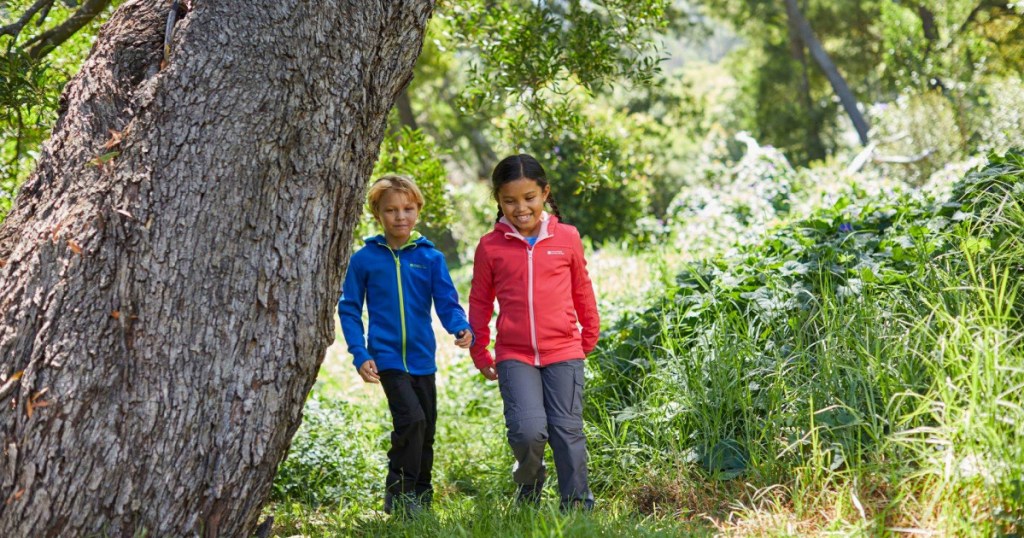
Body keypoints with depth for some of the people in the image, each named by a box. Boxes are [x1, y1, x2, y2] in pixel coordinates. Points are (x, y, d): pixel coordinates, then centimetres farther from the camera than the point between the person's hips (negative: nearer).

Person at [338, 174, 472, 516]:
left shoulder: (431, 258, 1)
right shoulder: (364, 259, -3)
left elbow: (447, 303, -2)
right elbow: (349, 309, 2)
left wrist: (461, 329, -24)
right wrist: (359, 355, -8)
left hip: (422, 357, 4)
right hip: (387, 356, -3)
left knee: (426, 430, 12)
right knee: (411, 418, -20)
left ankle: (421, 497, 29)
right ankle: (398, 494, -4)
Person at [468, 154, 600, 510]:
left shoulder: (567, 238, 3)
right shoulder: (490, 246, 1)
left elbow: (582, 291, 16)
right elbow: (479, 302, 12)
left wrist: (589, 337, 24)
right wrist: (480, 354, 16)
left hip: (563, 352, 1)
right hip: (513, 356, -1)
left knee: (568, 432, 4)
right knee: (528, 431, -15)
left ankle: (578, 506, 18)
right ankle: (529, 483, 16)